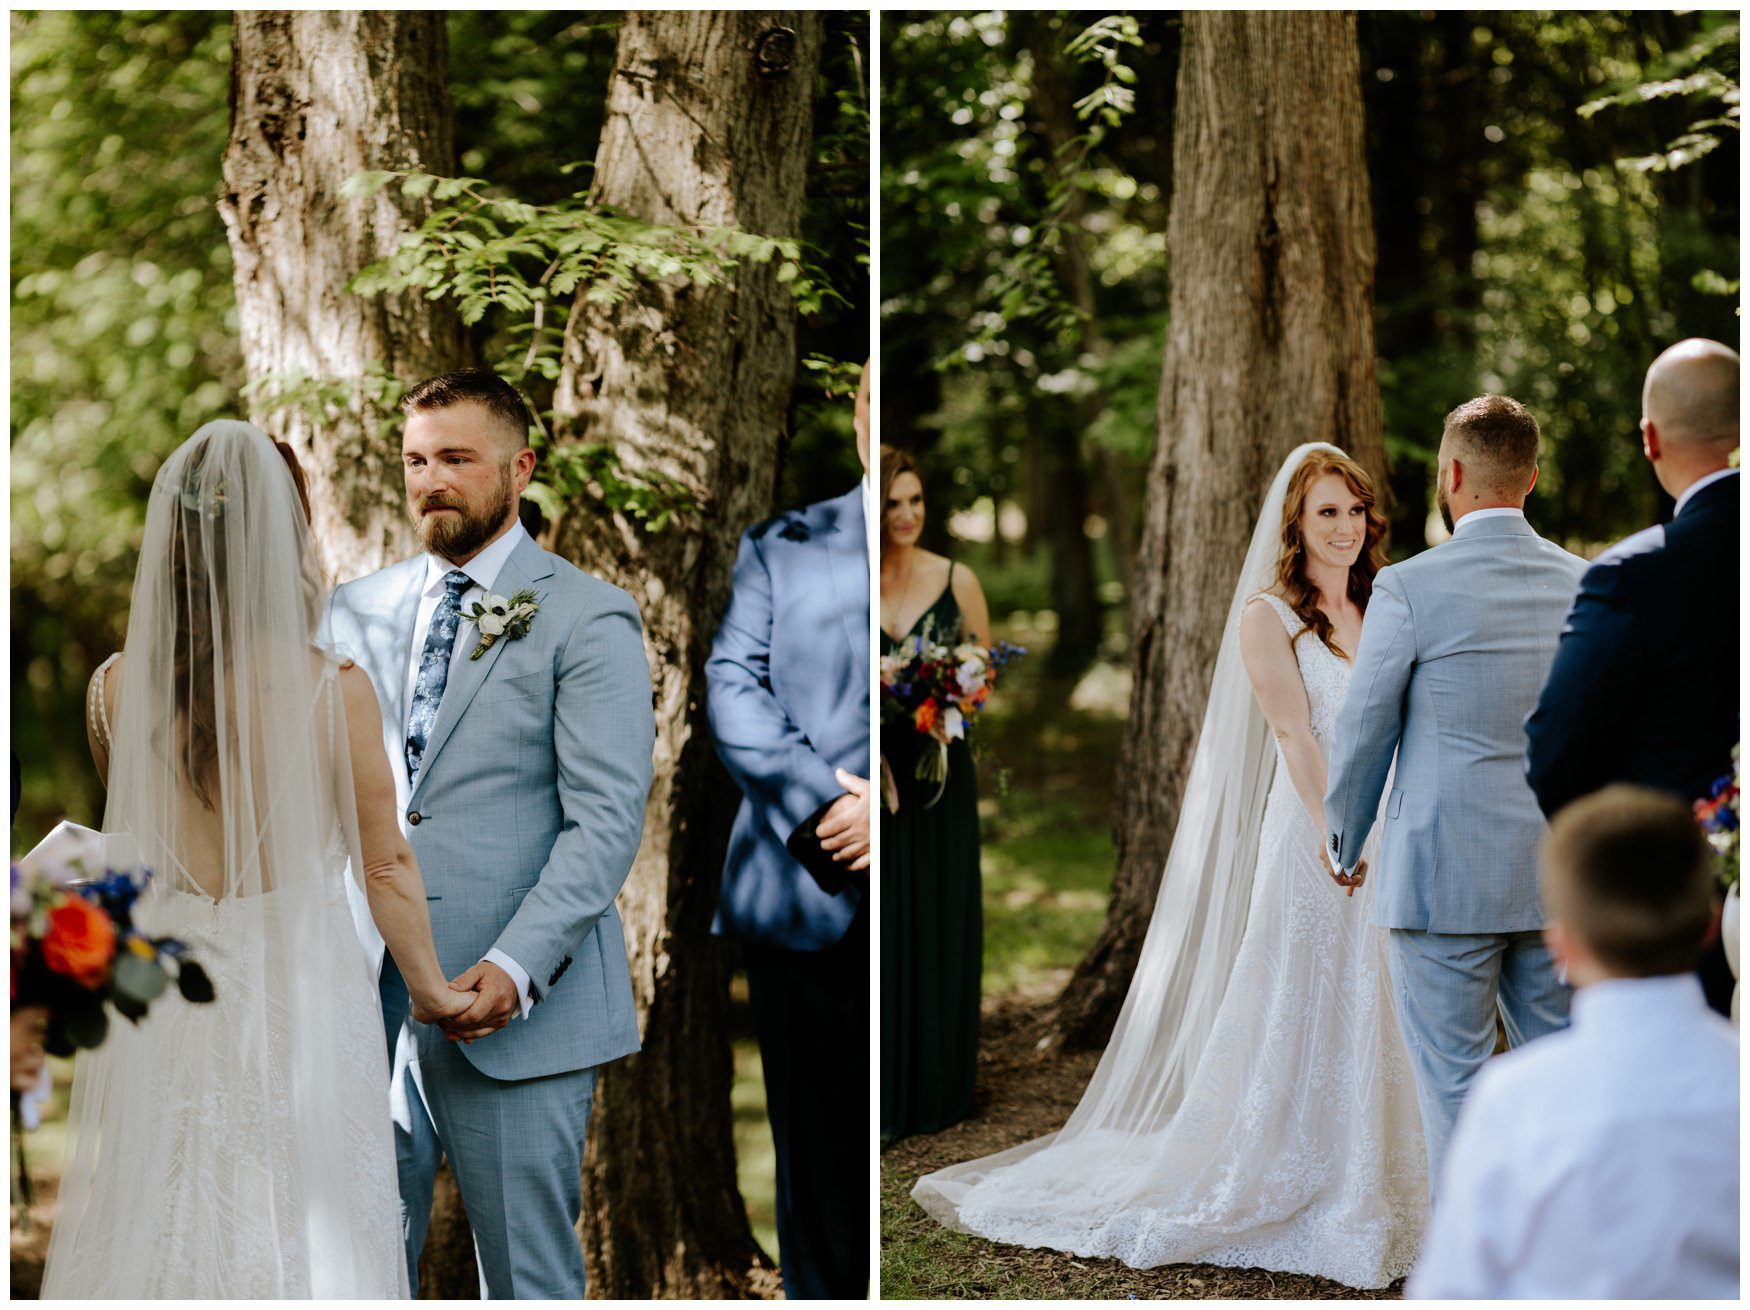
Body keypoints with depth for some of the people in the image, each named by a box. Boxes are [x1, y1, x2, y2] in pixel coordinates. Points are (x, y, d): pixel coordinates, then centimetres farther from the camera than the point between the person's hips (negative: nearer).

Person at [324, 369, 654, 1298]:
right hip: (366, 997, 5)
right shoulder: (356, 610, 15)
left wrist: (515, 967, -21)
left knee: (528, 1282, 2)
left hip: (516, 1009, -5)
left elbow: (607, 819, -10)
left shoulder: (586, 618, -2)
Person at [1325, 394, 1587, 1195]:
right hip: (1557, 879, 5)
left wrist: (1344, 845, 13)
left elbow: (1363, 731, -3)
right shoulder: (1586, 585, 4)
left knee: (1454, 1083, 3)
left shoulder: (1409, 589, -11)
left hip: (1444, 878, -5)